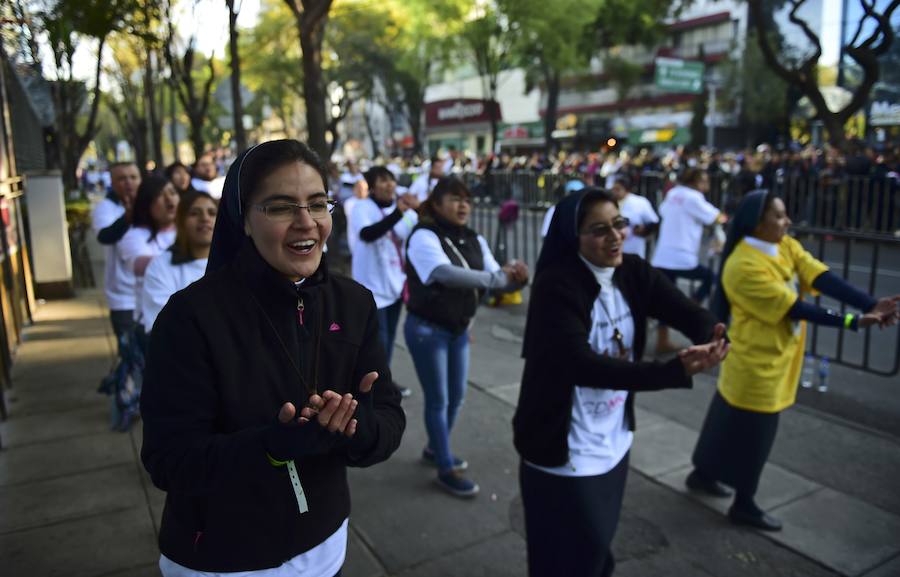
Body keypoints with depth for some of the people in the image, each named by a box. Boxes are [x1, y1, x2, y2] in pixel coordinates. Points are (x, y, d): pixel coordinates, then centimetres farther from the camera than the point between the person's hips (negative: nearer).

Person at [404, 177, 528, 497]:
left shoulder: (474, 240, 4)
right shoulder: (423, 236, -18)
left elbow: (497, 280, -3)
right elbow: (447, 274, -35)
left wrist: (517, 278, -26)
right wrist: (498, 278, -42)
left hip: (459, 329, 7)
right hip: (427, 330, -7)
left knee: (456, 397, 17)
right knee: (438, 400, 3)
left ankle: (435, 449, 40)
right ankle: (446, 470, 18)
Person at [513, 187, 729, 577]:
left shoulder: (632, 273, -3)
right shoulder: (556, 286, -23)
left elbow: (688, 311, -11)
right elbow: (581, 364, -35)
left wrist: (714, 338, -35)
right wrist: (676, 370, -43)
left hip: (613, 444, 7)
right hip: (562, 454, -6)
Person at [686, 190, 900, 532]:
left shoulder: (786, 247, 1)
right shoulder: (744, 267, -25)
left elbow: (823, 279, -9)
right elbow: (795, 308, -24)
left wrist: (871, 305, -21)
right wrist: (853, 322, -24)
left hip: (776, 357, 8)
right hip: (756, 362, -8)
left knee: (731, 422, 20)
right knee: (752, 435, 5)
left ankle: (702, 474, 38)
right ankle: (744, 505, 23)